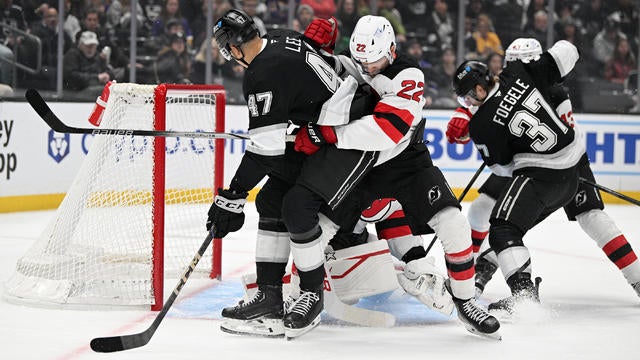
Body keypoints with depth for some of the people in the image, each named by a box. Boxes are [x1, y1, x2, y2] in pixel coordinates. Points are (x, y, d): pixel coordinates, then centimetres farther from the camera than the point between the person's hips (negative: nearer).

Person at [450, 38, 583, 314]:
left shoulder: (482, 123, -11)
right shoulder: (518, 73, 1)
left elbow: (502, 166, 0)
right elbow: (566, 53, 5)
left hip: (541, 173, -9)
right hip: (575, 166, 9)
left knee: (503, 230, -12)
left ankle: (523, 293, -27)